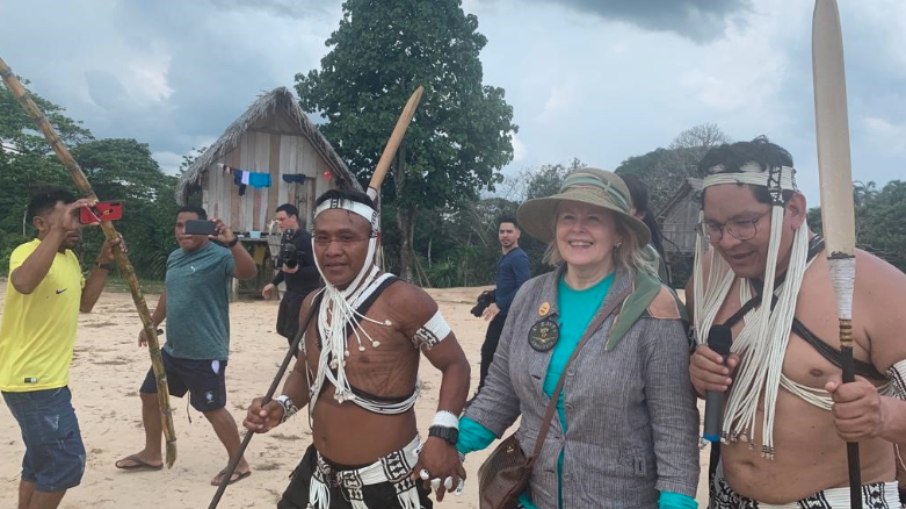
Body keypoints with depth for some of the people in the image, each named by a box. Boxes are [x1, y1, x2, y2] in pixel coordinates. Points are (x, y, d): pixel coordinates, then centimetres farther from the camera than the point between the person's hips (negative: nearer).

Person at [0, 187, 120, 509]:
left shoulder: (69, 258, 10)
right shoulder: (28, 252, -18)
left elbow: (84, 304, 20)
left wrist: (103, 263, 10)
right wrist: (59, 229, -41)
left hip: (47, 379, 10)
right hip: (31, 380, -10)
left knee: (42, 461, 19)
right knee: (67, 461, -5)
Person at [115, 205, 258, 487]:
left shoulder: (219, 256, -16)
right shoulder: (174, 258, 10)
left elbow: (249, 272, -35)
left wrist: (232, 241, -48)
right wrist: (151, 324, 29)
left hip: (206, 353, -9)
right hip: (173, 349, 9)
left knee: (212, 408, -2)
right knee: (149, 395, 18)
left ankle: (239, 463, 14)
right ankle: (151, 454, 38)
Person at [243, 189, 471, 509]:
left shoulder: (401, 300, -18)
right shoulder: (312, 305, 3)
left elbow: (455, 365, -11)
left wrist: (442, 435, -23)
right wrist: (281, 406, -2)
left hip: (388, 482, -6)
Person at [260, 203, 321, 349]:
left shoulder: (306, 239, -19)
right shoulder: (286, 238, 9)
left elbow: (317, 270, -23)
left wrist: (296, 270, -37)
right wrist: (273, 283, 18)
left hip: (305, 294, -10)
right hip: (291, 292, 10)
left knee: (298, 334, -8)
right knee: (286, 330, 16)